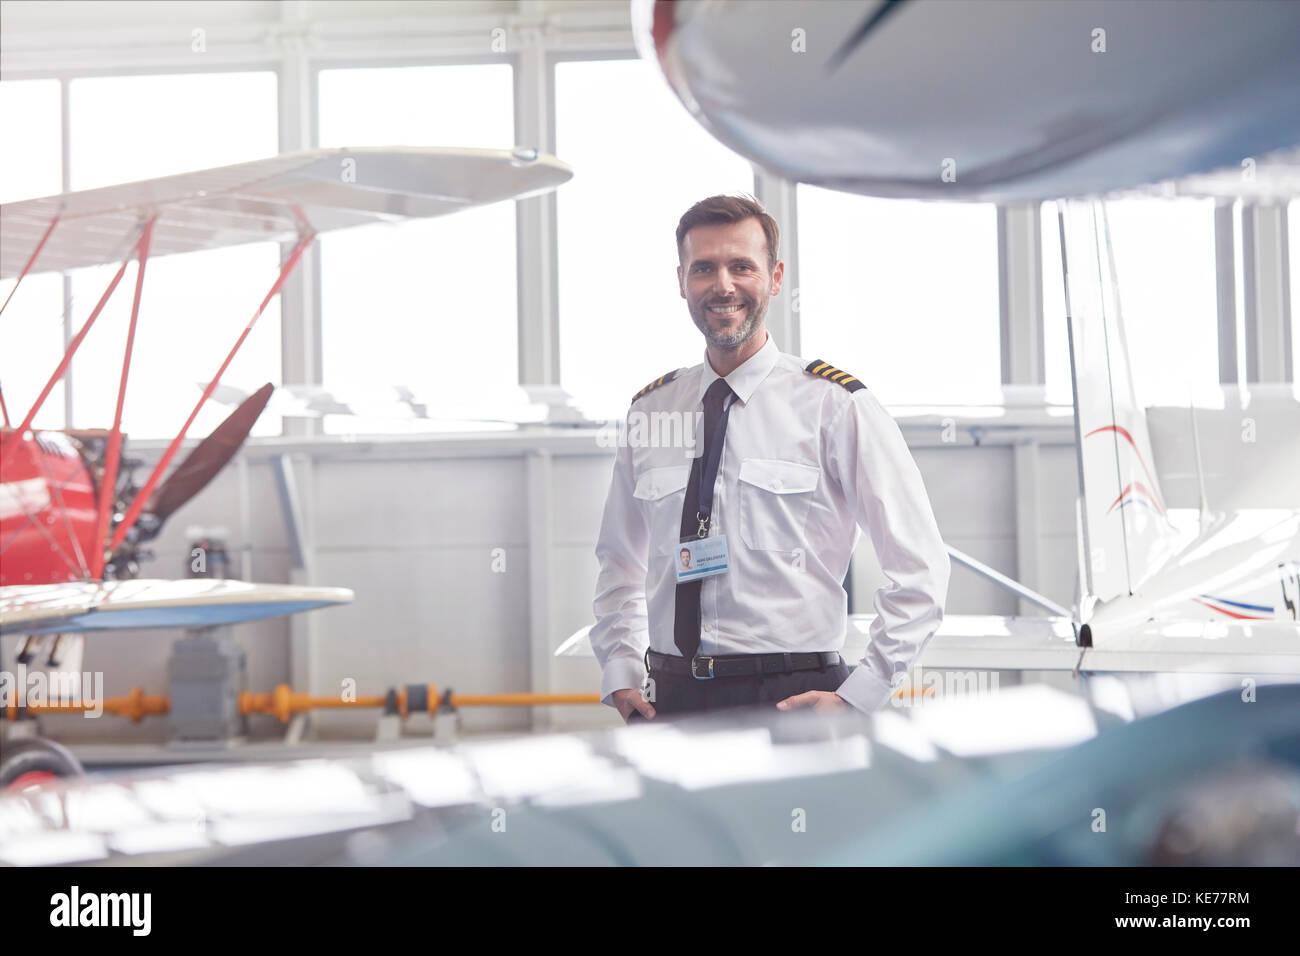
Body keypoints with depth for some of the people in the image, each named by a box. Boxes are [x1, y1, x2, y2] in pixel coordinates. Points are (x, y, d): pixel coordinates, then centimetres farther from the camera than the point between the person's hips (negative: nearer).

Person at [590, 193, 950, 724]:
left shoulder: (834, 405, -3)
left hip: (792, 699, -3)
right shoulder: (649, 412, 11)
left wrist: (858, 696, -10)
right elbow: (618, 559, 24)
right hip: (671, 700, 4)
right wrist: (620, 675, 10)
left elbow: (919, 568, -3)